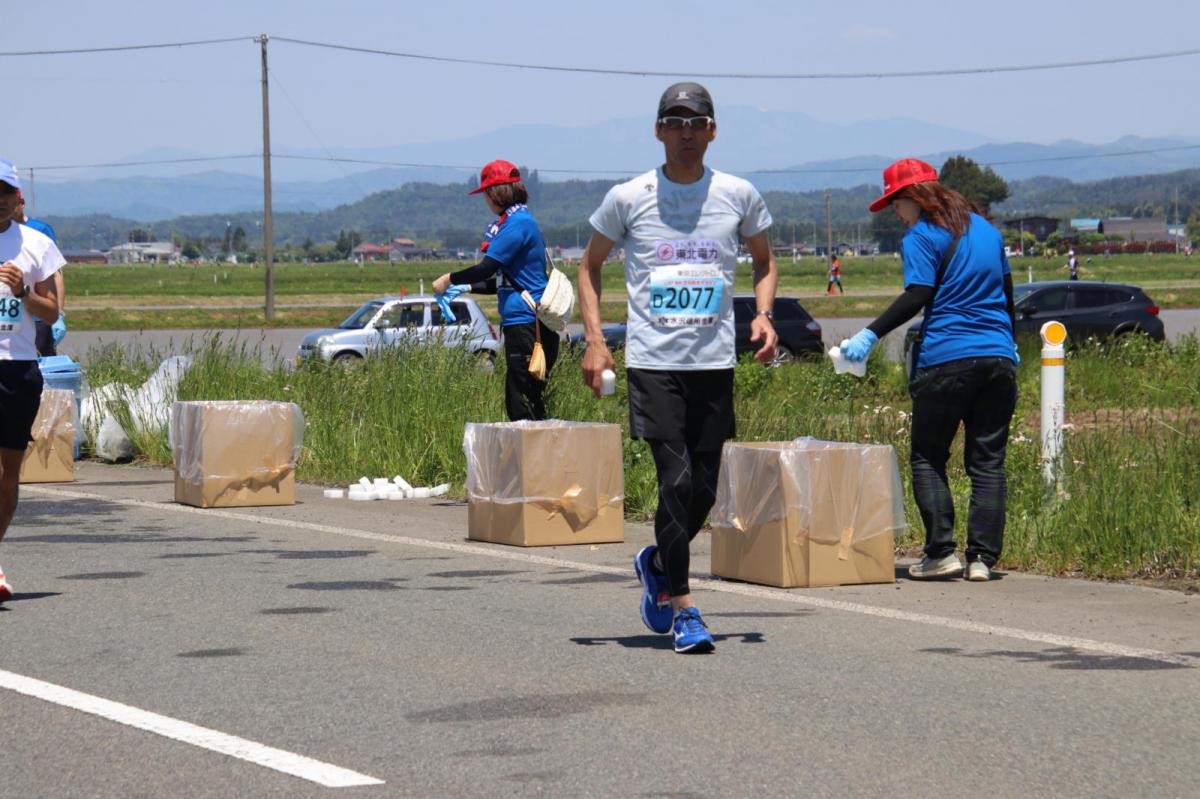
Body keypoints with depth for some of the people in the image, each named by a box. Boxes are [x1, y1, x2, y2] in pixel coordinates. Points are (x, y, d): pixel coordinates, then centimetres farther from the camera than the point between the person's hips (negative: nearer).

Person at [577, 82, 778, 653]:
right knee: (676, 480, -12)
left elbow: (763, 260, 21)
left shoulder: (739, 196, 5)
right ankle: (682, 607, -3)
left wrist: (763, 315, 3)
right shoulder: (628, 198, 0)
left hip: (715, 363, 3)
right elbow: (590, 266, 12)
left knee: (704, 488, 5)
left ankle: (657, 562, 34)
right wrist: (594, 340, 1)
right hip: (653, 362, -3)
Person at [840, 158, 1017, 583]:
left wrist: (870, 335, -17)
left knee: (928, 457, 5)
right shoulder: (986, 229, 17)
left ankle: (941, 551, -3)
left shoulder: (922, 237, -4)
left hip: (945, 358, -6)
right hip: (998, 358, 6)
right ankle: (982, 557, -1)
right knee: (988, 462, 5)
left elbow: (917, 296, -15)